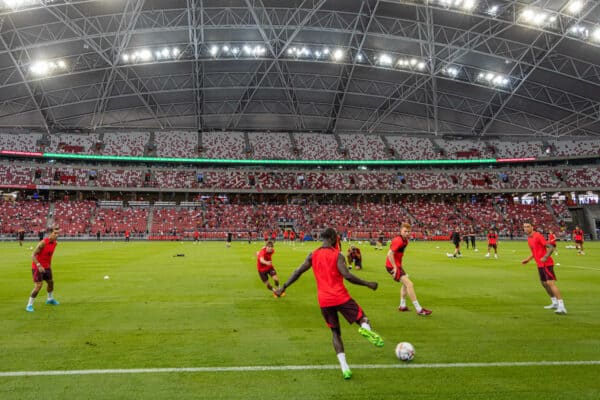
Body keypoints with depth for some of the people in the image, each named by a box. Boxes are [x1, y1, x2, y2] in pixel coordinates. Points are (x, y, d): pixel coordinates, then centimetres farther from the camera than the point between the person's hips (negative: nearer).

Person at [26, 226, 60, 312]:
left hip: (46, 267, 8)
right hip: (37, 267, -8)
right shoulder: (43, 242, -23)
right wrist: (39, 265, -30)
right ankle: (29, 305, 0)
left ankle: (50, 299, 43)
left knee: (51, 282, 19)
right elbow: (33, 255, -22)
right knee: (38, 286, -14)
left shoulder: (54, 243, 0)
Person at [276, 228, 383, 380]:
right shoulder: (337, 255, -6)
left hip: (324, 301, 4)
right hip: (341, 297, -4)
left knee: (335, 333, 15)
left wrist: (284, 287, 11)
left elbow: (298, 272, 3)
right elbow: (347, 276, -16)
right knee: (363, 319, 11)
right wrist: (368, 284, -8)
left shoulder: (313, 255, 6)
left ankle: (344, 368, 3)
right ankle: (366, 328, -26)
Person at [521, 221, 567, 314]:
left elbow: (551, 247, -20)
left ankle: (561, 306, -17)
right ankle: (555, 303, 29)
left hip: (546, 264, -9)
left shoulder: (538, 236, -15)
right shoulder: (529, 238, 12)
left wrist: (545, 257, -32)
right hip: (540, 265, 9)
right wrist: (528, 259, 17)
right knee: (544, 283, 15)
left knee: (550, 283, -16)